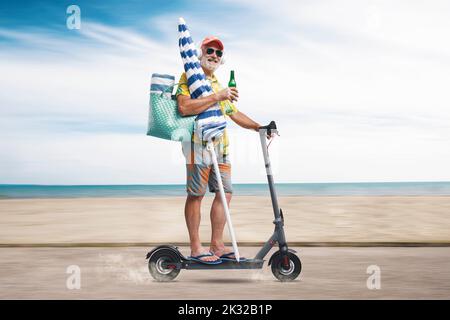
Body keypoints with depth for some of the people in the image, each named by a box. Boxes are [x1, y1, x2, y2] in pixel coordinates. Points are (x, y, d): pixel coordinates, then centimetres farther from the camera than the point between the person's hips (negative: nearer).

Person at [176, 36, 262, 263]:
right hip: (198, 142, -8)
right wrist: (217, 97, -18)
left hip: (220, 145, 8)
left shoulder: (219, 85, 27)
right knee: (196, 194, -5)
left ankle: (217, 245, 12)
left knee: (225, 194, 5)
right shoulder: (189, 77, 0)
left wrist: (259, 127, 23)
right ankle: (195, 248, 0)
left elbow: (234, 114, 33)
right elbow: (184, 107, -18)